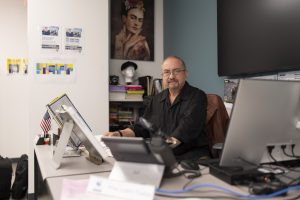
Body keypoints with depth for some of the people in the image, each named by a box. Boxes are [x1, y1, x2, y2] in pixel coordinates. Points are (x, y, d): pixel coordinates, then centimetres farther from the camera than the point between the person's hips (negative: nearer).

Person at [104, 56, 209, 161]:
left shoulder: (197, 96, -3)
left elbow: (189, 125, -21)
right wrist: (120, 134, 0)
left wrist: (172, 141, -38)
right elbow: (141, 128, 17)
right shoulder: (156, 99, 16)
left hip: (191, 154, -5)